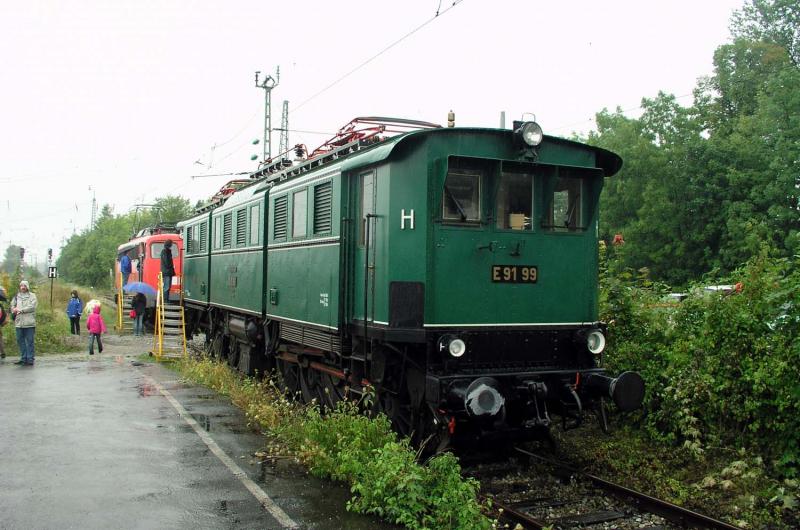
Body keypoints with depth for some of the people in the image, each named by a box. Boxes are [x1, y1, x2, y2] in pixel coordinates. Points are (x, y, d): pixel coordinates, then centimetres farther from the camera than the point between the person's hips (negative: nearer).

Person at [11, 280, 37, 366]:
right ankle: (23, 358, 18)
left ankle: (30, 359, 1)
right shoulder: (17, 296, 16)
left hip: (29, 323, -5)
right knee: (20, 341, 9)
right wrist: (14, 310, -8)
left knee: (29, 341, -2)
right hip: (19, 323, 5)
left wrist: (20, 310, -13)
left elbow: (32, 307, -10)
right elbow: (12, 305, 15)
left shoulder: (32, 296, 2)